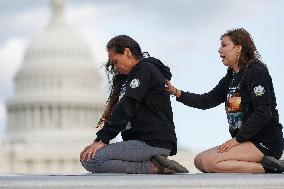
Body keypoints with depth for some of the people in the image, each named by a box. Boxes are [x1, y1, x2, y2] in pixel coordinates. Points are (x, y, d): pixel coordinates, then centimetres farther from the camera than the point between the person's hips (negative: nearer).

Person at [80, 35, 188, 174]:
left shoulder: (145, 69, -5)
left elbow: (126, 108, -14)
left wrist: (102, 140, -17)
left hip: (153, 143, -10)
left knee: (89, 160, -19)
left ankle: (153, 167, -16)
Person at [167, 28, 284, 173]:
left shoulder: (257, 72, -11)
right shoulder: (230, 78, 17)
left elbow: (263, 114, -19)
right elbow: (207, 101, 16)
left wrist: (237, 139, -18)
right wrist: (177, 93, 5)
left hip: (265, 142, -10)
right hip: (245, 140, 10)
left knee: (209, 162, -23)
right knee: (199, 161, 3)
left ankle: (268, 167, -18)